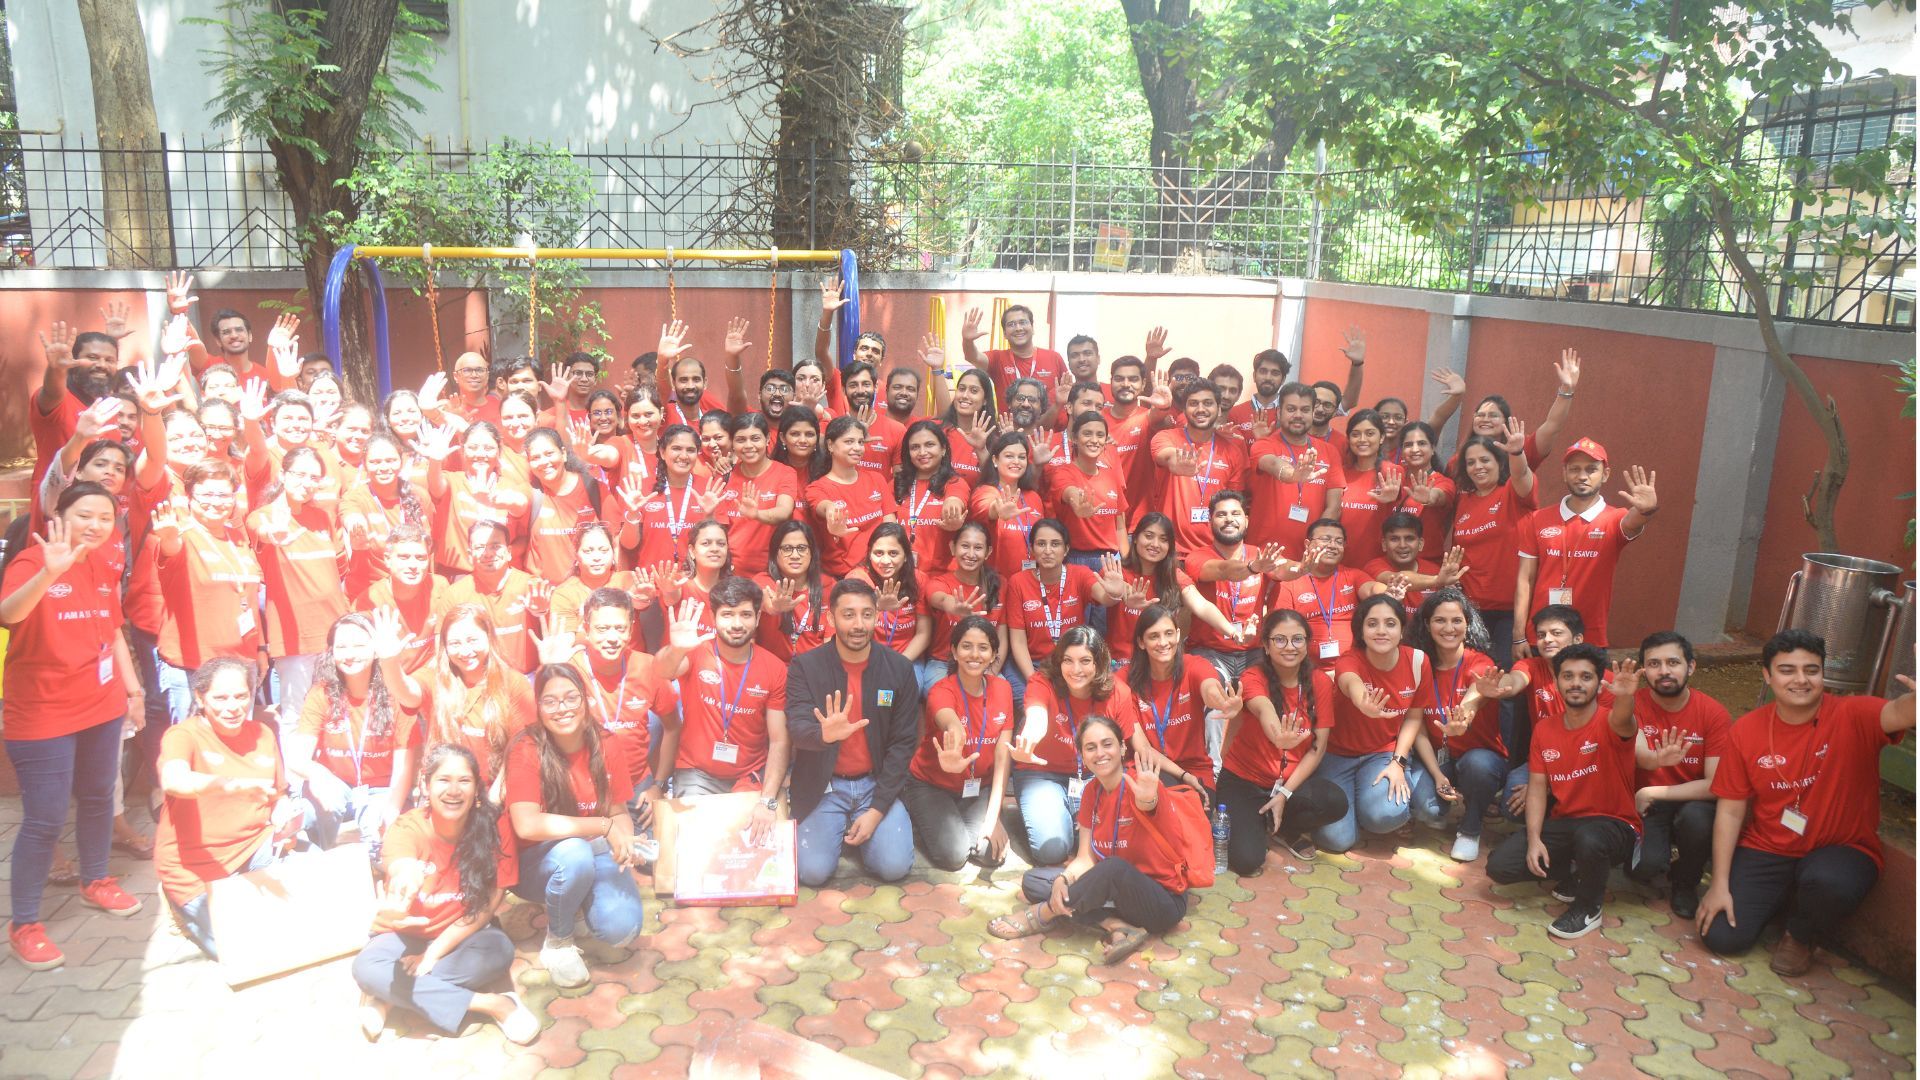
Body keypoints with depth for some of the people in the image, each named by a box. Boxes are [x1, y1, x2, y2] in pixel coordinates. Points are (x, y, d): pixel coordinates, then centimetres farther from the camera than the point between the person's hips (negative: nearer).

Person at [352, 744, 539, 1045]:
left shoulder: (491, 828, -16)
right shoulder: (408, 827, -20)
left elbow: (487, 905, -13)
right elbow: (398, 863, -44)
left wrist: (432, 954, -20)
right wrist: (406, 872, -71)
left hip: (462, 935, 0)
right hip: (407, 933, 0)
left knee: (499, 950, -32)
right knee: (366, 967, -31)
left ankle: (387, 994, -21)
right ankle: (489, 1003, -29)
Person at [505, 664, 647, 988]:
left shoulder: (607, 746, -6)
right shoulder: (527, 749, -18)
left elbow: (619, 812, 3)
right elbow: (527, 824, -29)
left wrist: (624, 840, -21)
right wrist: (603, 827, -31)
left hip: (596, 855, 4)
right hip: (539, 864, -3)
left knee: (621, 930, -23)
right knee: (575, 853, -38)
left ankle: (578, 903, 15)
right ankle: (558, 942, -7)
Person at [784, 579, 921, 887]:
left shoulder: (899, 668, -4)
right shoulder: (805, 666, -8)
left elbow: (903, 743, -3)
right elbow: (797, 727, -20)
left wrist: (877, 809, -10)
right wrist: (825, 734, -45)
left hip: (877, 784, 1)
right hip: (824, 787, -1)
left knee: (894, 865, -17)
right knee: (813, 871, -18)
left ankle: (866, 826, 17)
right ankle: (843, 828, 16)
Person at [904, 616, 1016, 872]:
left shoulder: (1002, 689, -7)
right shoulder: (941, 691, -21)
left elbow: (1003, 755, -9)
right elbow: (950, 723, -47)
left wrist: (993, 817, -17)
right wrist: (956, 739, -72)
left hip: (979, 787, 4)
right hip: (931, 785, -4)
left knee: (991, 853, -18)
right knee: (953, 856, -23)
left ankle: (960, 821, 14)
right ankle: (921, 822, 10)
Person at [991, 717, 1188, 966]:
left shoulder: (1139, 784, -19)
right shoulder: (1092, 793, 0)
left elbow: (1147, 806, -43)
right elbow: (1085, 859, -2)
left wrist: (1147, 800, -67)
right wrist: (1062, 880, -23)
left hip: (1163, 901, -7)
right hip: (1118, 888, 7)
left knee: (1115, 868, -38)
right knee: (1033, 880, -4)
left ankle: (1040, 916, -16)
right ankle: (1117, 926, -21)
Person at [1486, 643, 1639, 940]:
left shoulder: (1608, 725, -15)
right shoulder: (1544, 731, 2)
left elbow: (1622, 723, -42)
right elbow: (1537, 788, 2)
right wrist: (1534, 839, -13)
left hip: (1614, 826, -5)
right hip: (1562, 824, 5)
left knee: (1588, 837, -41)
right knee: (1499, 867, -12)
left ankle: (1589, 908, -9)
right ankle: (1573, 874, 14)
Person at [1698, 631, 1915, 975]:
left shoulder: (1853, 717, -14)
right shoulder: (1745, 731, -7)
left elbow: (1899, 713, -40)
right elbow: (1731, 810, -4)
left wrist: (1915, 698, -66)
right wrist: (1720, 884, -7)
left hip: (1841, 850, -2)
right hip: (1766, 851, 2)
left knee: (1829, 882, -39)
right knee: (1722, 937, -11)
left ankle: (1801, 937, -1)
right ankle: (1779, 900, 24)